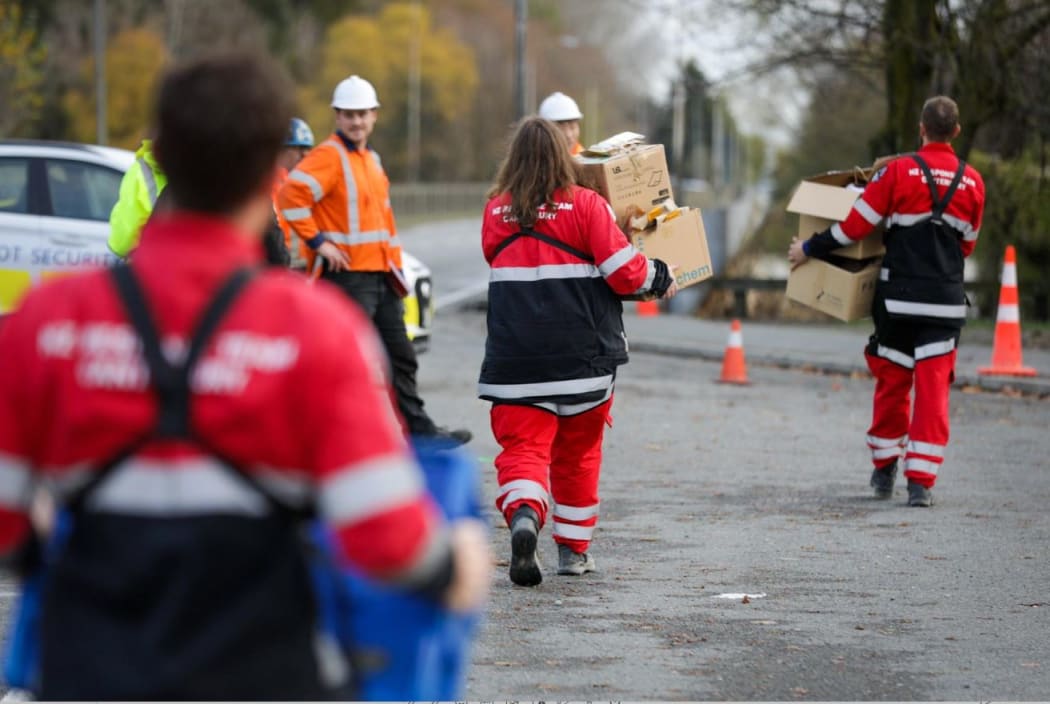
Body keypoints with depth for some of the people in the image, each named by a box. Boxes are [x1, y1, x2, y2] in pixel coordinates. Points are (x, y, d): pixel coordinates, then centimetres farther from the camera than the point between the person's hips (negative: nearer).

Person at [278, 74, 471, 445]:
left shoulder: (372, 159, 18)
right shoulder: (329, 156, -11)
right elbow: (292, 195, -25)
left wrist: (395, 265, 20)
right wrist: (318, 241, -22)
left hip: (381, 275, 9)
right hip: (346, 274, -9)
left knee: (401, 358, 15)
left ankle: (419, 428, 24)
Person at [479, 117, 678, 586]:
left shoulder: (495, 212, 4)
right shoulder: (586, 205, -6)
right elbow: (625, 274, -7)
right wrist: (661, 279, 11)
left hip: (515, 360, 1)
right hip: (583, 356, 0)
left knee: (522, 447, -3)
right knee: (578, 452, 16)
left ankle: (523, 515, -34)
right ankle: (574, 550, 24)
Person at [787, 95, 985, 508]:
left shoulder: (899, 172, -7)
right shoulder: (972, 183, 3)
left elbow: (856, 225, -5)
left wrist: (809, 249, 7)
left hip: (900, 298, -1)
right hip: (947, 301, 1)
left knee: (892, 382, 13)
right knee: (934, 389, 2)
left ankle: (884, 469, 24)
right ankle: (921, 482, -3)